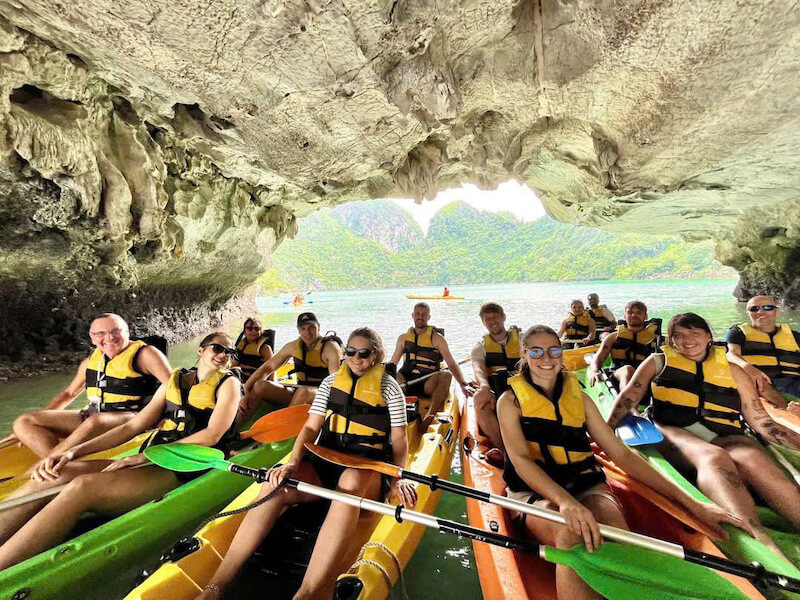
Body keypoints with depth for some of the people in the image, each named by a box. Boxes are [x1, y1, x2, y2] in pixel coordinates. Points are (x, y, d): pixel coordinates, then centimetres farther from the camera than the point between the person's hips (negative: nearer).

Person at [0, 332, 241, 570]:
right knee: (53, 475, -12)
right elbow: (133, 426, 14)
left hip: (182, 471, -6)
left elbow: (212, 435, -11)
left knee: (82, 487, -26)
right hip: (152, 462, 6)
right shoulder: (174, 381, 17)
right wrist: (74, 451, 0)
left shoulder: (228, 383, 1)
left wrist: (145, 456, -13)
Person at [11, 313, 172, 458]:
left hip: (131, 418, -8)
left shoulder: (145, 354, -7)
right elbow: (69, 393, 28)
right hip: (91, 416, 8)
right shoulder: (91, 360, 15)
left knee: (95, 421, -38)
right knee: (23, 422, -1)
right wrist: (42, 421, 19)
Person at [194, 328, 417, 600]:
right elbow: (311, 427, 5)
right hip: (326, 459, 4)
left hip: (368, 467, -3)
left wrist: (397, 478, -13)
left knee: (350, 482, -40)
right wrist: (292, 463, -11)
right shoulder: (331, 381, 11)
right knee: (274, 487, -25)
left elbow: (399, 439, 2)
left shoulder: (390, 387, 2)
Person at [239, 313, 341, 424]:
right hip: (299, 394, 6)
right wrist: (246, 391, -3)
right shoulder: (294, 346, 5)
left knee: (304, 391, -37)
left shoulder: (330, 347, -12)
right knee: (259, 385, -7)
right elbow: (268, 367, 7)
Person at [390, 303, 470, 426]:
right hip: (406, 382, 2)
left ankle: (430, 415, -48)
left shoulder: (436, 338, 9)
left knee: (446, 375, -33)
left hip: (428, 384, -2)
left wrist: (463, 384, -12)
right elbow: (392, 364, 20)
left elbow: (452, 364, 2)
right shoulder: (403, 338, 18)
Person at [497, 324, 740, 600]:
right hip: (535, 493, -3)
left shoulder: (579, 397, 13)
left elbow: (621, 454, 11)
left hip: (586, 486, 3)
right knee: (572, 534, -36)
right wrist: (565, 501, -30)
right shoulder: (511, 400, 1)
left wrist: (690, 503, 3)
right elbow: (520, 459, -12)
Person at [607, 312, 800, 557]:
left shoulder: (732, 370, 22)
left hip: (725, 436, 2)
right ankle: (758, 539, -52)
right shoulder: (659, 361, 19)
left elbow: (762, 422, 19)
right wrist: (606, 432, 1)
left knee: (753, 459, -32)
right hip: (674, 431, -2)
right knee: (714, 458, -33)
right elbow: (629, 397, 11)